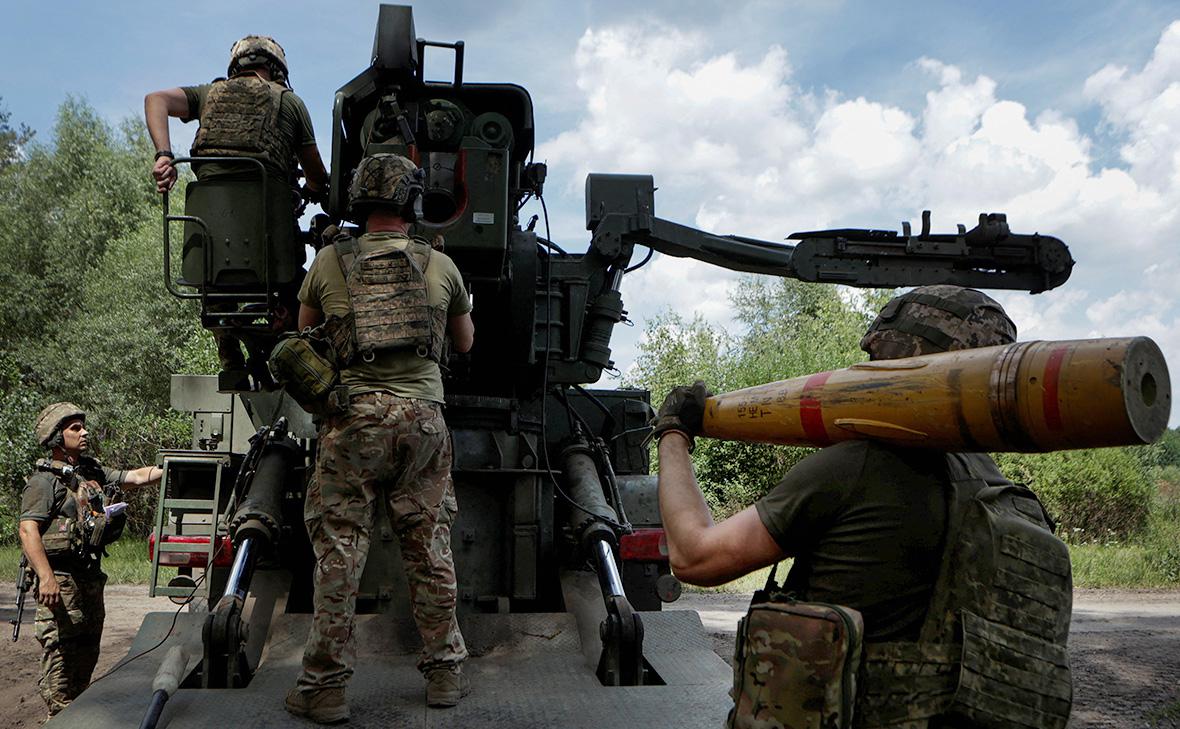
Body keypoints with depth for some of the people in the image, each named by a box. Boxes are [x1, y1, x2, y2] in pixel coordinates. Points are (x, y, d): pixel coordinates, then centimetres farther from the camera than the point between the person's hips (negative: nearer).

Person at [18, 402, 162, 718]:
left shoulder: (94, 472, 13)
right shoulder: (44, 480, -9)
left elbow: (138, 476, 14)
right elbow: (27, 530, -16)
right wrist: (46, 577, -26)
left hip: (91, 576, 8)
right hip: (60, 579, -8)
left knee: (88, 650, 16)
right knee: (60, 650, -5)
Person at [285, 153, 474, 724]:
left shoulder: (329, 261, 5)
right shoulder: (441, 265, 7)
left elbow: (304, 334, 19)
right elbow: (465, 342, 22)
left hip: (353, 415, -1)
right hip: (423, 415, 2)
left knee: (339, 549, 3)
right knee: (430, 547, 9)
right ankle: (445, 671, 18)